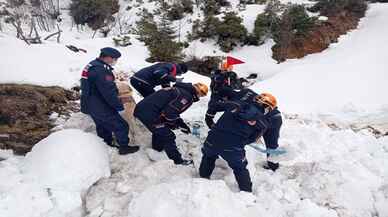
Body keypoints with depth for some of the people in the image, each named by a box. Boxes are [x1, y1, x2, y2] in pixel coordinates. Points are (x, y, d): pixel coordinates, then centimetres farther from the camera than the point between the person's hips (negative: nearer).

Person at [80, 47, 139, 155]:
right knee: (121, 126, 2)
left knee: (103, 126, 25)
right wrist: (119, 107, -16)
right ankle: (124, 147, 15)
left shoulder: (92, 65, 8)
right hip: (101, 108, -10)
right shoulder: (101, 70, -26)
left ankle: (107, 144, 40)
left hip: (91, 106, 10)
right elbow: (109, 92, -27)